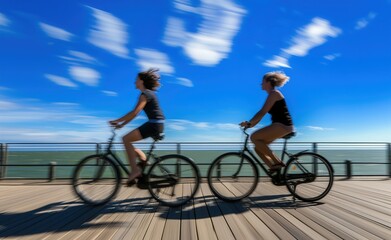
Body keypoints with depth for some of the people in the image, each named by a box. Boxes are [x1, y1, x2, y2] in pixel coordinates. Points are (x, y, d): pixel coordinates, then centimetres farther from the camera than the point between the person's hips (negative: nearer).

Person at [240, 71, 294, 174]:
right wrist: (250, 124, 11)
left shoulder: (274, 93, -10)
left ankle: (277, 162, -11)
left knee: (254, 137, -16)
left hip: (282, 125, -10)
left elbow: (262, 112, -20)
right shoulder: (272, 94, 19)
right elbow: (262, 114, 17)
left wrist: (249, 123, -18)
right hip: (279, 125, 10)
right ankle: (274, 168, 5)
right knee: (258, 147, 5)